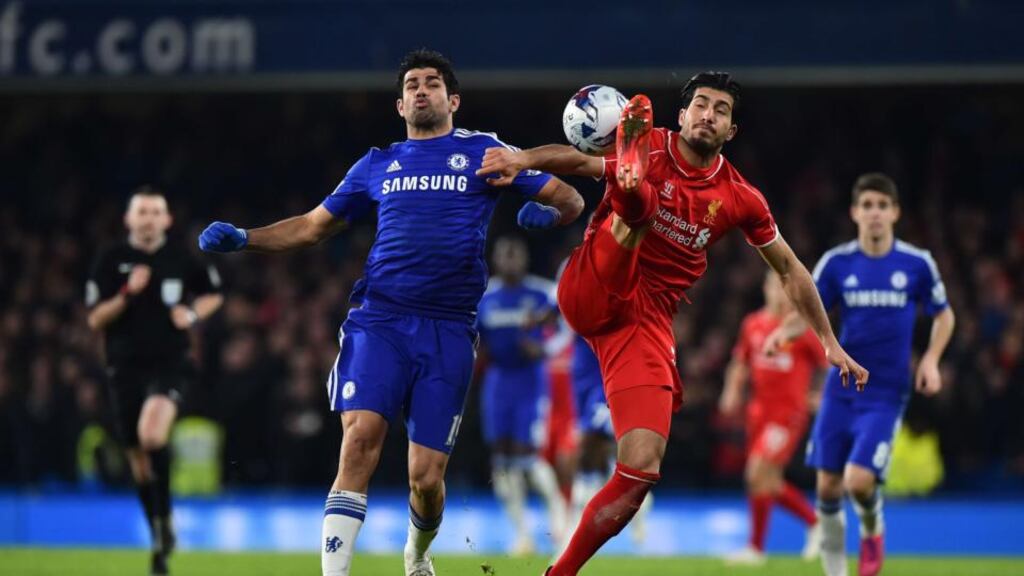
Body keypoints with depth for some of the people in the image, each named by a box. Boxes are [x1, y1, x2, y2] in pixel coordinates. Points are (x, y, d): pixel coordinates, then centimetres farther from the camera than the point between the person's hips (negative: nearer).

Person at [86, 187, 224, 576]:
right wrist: (127, 293, -17)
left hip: (170, 365, -2)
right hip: (125, 369, 2)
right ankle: (160, 542, 26)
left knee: (152, 435, -30)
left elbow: (213, 294, 20)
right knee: (139, 459, 8)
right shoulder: (110, 262, 1)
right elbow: (95, 320, -3)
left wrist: (193, 314, 0)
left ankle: (164, 520, -14)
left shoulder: (182, 260, 3)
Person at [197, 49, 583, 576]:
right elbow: (313, 226, 24)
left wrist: (549, 213, -13)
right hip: (378, 320, 1)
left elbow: (570, 200, 10)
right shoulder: (377, 165, 17)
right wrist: (243, 238, 11)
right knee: (360, 439, -22)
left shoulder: (483, 153, 10)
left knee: (427, 476, -3)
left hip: (448, 332, -1)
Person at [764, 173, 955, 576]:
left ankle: (872, 530, 17)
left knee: (859, 480, -17)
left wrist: (931, 359, -5)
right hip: (841, 389, 2)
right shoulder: (836, 263, 0)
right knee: (828, 486, 1)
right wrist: (784, 331, -20)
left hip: (886, 394, -2)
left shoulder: (917, 264, -3)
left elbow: (943, 316, 11)